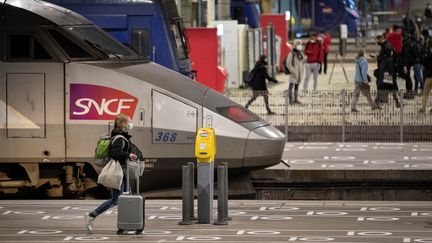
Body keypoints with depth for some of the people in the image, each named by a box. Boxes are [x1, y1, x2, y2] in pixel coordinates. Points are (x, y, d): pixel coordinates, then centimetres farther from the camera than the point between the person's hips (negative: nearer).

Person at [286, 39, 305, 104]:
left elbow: (303, 63, 22)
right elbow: (288, 63, -15)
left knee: (297, 86, 13)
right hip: (294, 74, -8)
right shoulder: (291, 54, -12)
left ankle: (296, 99, 20)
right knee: (291, 86, -5)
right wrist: (292, 71, -18)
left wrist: (302, 71, 13)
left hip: (299, 74, 8)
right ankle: (290, 100, -3)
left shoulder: (301, 54, 11)